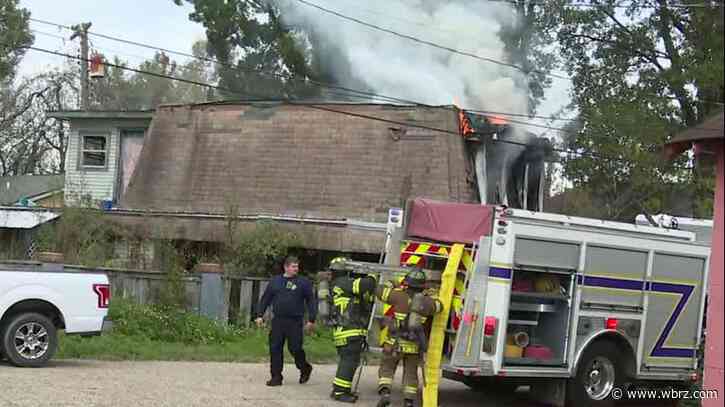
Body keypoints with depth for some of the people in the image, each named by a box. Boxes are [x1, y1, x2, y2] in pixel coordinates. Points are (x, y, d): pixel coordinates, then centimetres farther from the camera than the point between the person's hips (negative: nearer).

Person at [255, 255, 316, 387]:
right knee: (275, 349, 1)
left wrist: (311, 320, -3)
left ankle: (305, 368, 23)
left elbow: (311, 301, 3)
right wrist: (260, 315, 9)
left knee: (295, 348, -5)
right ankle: (276, 377, 9)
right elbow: (265, 299, 16)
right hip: (278, 321, 3)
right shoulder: (275, 281, 11)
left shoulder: (303, 282, 3)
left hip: (295, 322, -3)